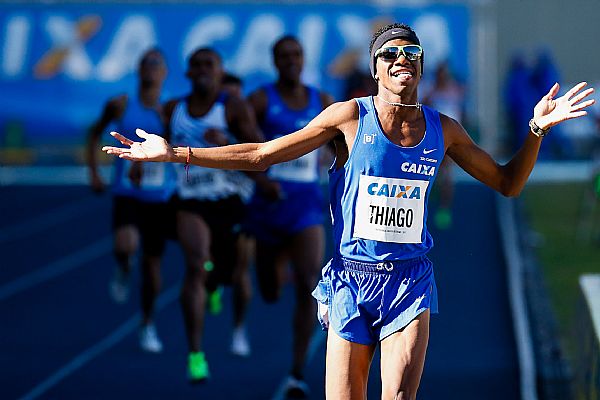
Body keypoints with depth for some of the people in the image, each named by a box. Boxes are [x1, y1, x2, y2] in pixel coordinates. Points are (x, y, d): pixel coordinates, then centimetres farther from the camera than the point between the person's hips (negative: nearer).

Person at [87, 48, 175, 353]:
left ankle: (148, 325, 28)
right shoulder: (120, 105, -2)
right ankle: (123, 271, 7)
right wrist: (93, 172, 7)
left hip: (160, 199, 1)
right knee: (126, 245, -30)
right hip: (126, 194, -1)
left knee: (152, 262, 9)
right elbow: (95, 134, 14)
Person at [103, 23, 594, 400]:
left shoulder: (442, 130, 5)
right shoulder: (350, 116, -3)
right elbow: (261, 154, -1)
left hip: (410, 279, 1)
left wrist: (537, 129, 1)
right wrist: (174, 153, -6)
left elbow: (507, 183, 16)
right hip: (351, 277, -1)